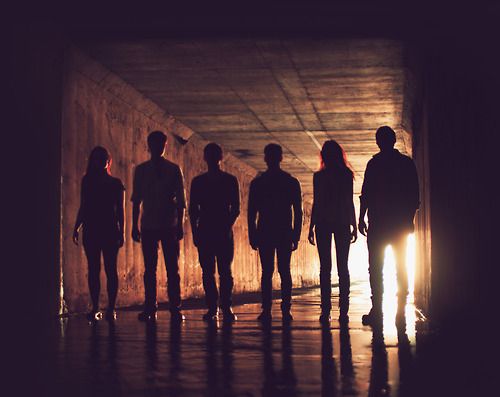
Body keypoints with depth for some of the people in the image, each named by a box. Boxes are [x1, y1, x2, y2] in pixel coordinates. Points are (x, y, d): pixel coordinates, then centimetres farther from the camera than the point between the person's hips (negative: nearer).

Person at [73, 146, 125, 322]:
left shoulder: (116, 183, 5)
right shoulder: (87, 182, 11)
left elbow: (120, 210, 4)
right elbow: (83, 208, 15)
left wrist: (121, 232, -2)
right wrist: (76, 228, 7)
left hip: (110, 231, -3)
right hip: (91, 231, 3)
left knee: (110, 269, -5)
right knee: (93, 269, 1)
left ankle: (111, 308, -4)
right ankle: (95, 309, 4)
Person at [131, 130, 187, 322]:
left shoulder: (174, 170, 5)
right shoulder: (141, 170, 8)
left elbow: (180, 200, 4)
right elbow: (136, 199, 10)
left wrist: (180, 224, -4)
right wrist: (135, 225, 5)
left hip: (170, 226, -1)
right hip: (148, 225, 1)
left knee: (172, 269, -1)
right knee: (149, 269, 3)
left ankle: (175, 308, 2)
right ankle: (149, 308, 7)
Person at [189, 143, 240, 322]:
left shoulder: (230, 180, 6)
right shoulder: (198, 182, 10)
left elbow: (235, 209, 4)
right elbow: (193, 210, 9)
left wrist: (227, 226, -11)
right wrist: (195, 232, -1)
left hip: (224, 233, -1)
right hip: (204, 232, 2)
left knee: (225, 271, -6)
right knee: (208, 272, 0)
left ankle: (226, 307, -3)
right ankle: (212, 308, 3)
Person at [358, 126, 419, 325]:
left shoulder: (375, 163, -4)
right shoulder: (407, 163, 6)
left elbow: (366, 194, -7)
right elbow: (415, 196, 6)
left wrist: (361, 219, -3)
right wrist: (409, 219, 12)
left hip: (378, 222, -4)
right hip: (401, 223, 4)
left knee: (376, 268, -1)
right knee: (401, 267, 8)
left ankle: (377, 310, -8)